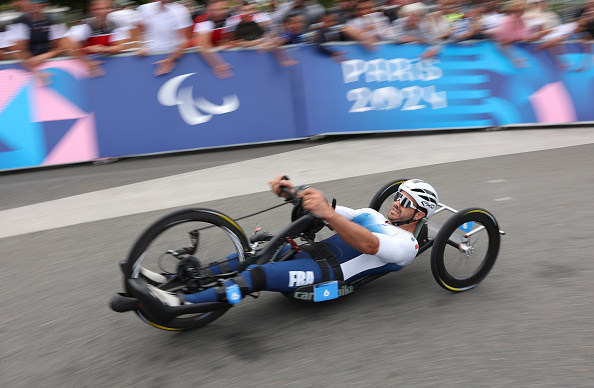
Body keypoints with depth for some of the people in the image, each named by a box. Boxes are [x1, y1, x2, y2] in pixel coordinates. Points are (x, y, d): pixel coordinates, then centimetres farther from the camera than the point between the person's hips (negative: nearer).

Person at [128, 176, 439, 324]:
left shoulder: (405, 245, 0)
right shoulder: (370, 215, 26)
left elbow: (368, 245, -23)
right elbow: (321, 210, 15)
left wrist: (326, 212, -39)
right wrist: (291, 193, -5)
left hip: (329, 273, -8)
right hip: (313, 251, 8)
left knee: (257, 275, -28)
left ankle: (178, 304, -35)